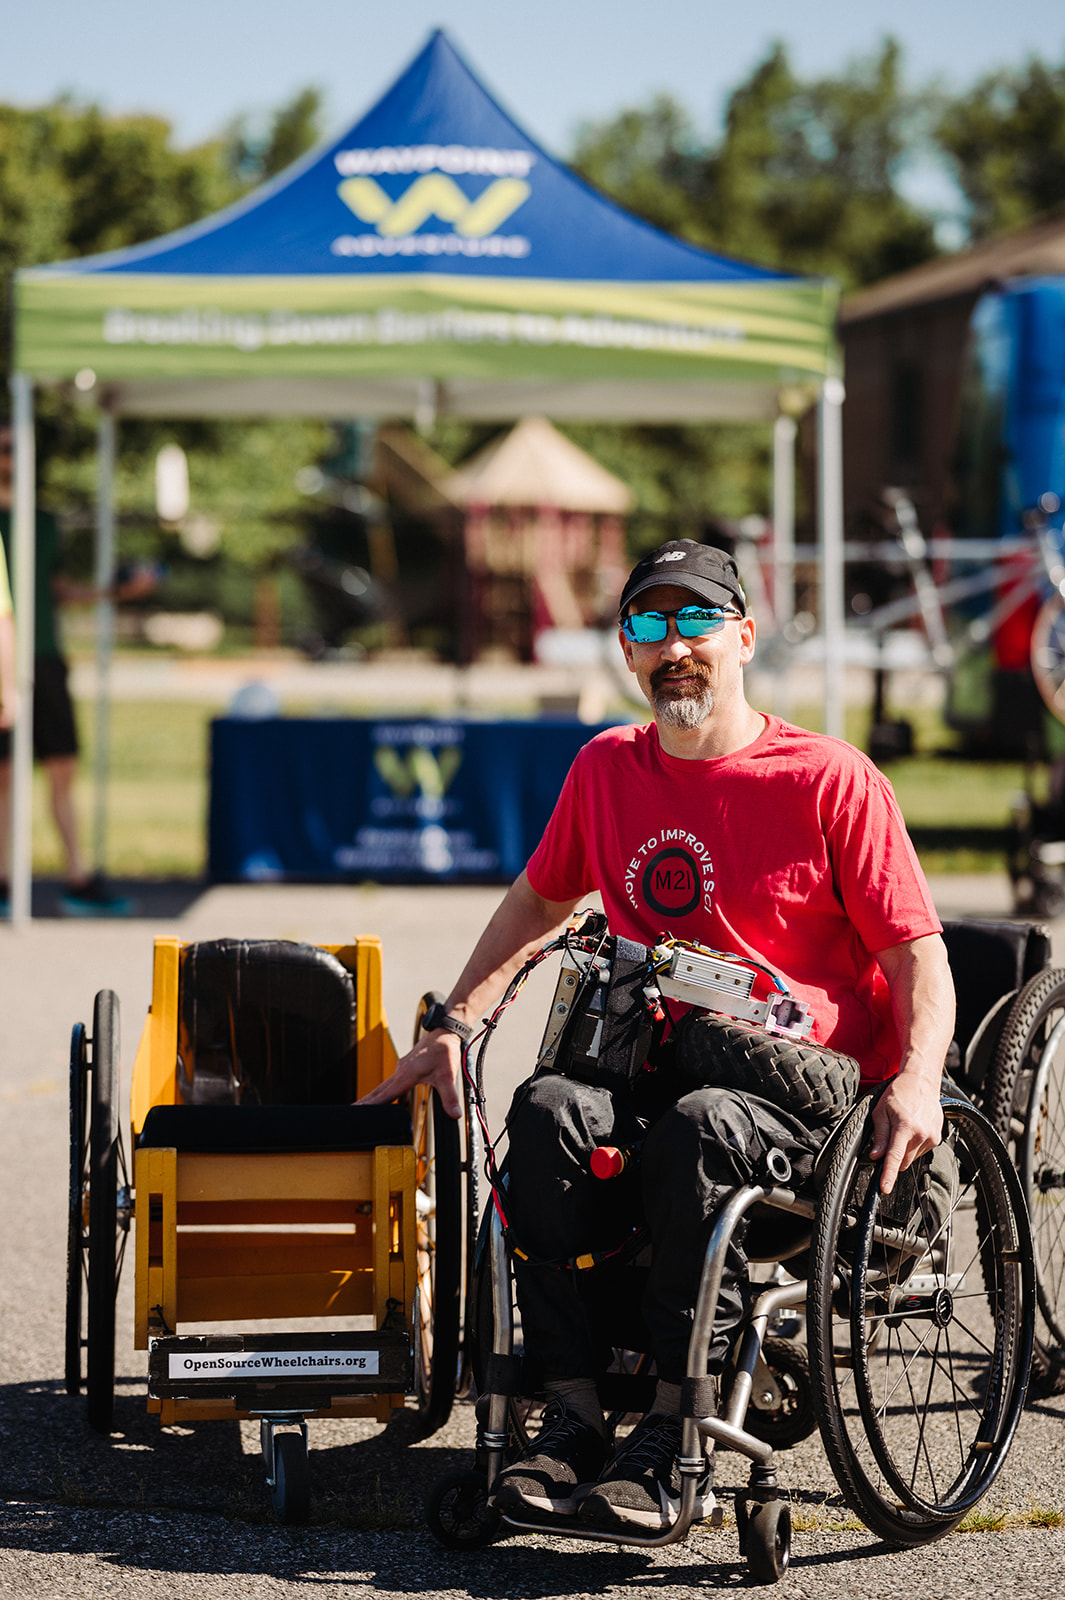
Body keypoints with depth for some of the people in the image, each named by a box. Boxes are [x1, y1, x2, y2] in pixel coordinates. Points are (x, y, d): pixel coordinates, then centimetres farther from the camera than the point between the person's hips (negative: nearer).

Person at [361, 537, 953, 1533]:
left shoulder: (830, 779, -2)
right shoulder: (607, 769, 13)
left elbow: (918, 956, -1)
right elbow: (538, 903, 28)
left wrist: (915, 1081, -18)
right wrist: (453, 1026, 16)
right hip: (655, 1068, 4)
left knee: (700, 1129, -36)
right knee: (548, 1109, -28)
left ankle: (672, 1437, -30)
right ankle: (570, 1415, -27)